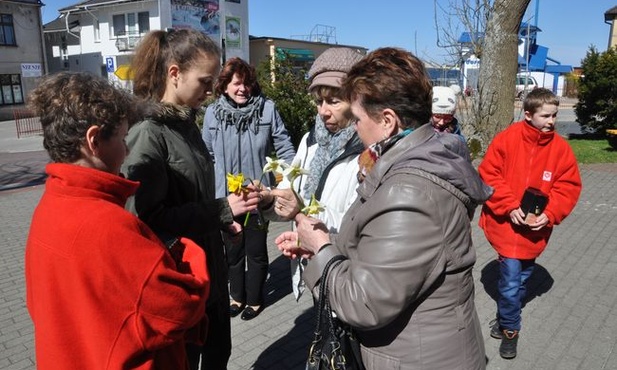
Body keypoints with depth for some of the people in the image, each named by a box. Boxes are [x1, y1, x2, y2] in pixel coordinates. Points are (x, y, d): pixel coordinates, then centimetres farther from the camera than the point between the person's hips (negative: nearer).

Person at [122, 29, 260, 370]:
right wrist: (222, 210, -23)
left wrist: (222, 219, 4)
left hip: (209, 264, 8)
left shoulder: (186, 123, 4)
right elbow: (148, 218, -25)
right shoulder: (147, 134, -21)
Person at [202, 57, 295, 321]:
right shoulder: (212, 113, -3)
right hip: (226, 196, 2)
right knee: (233, 249, 18)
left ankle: (255, 299, 34)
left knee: (256, 251, 13)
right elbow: (207, 155, 5)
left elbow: (284, 148, -4)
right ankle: (237, 296, 39)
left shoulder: (267, 108, -9)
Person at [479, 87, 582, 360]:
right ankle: (510, 330, 19)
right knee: (511, 280, -6)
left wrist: (549, 214, -13)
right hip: (506, 224, -3)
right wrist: (510, 206, -17)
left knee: (521, 279, 17)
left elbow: (569, 186, 1)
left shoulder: (560, 148, -3)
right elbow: (488, 174, -10)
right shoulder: (507, 138, -11)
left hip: (536, 229, 4)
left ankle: (506, 319, 42)